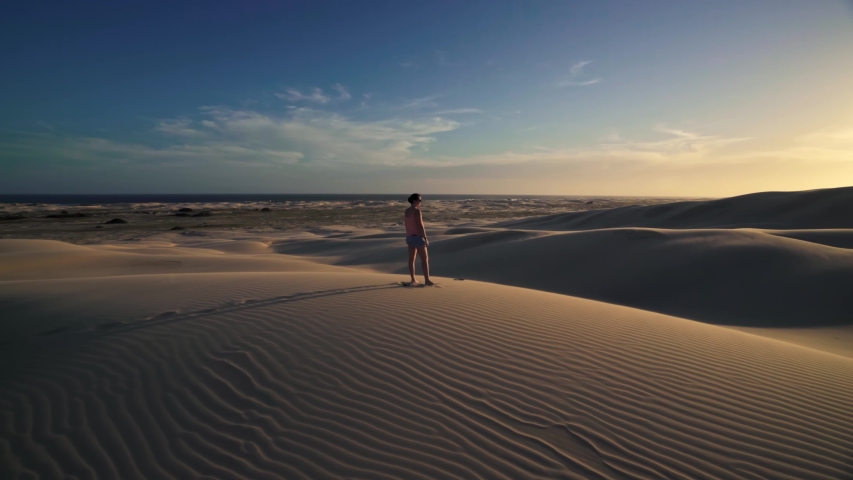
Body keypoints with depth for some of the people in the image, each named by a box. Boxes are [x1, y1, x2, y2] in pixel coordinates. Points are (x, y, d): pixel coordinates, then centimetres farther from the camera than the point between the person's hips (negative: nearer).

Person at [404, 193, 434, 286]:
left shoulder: (407, 211, 8)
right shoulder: (417, 211, -18)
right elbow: (420, 226, -21)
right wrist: (425, 238, -16)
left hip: (410, 236, 9)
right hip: (417, 237, -9)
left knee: (411, 259, 8)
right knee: (425, 258, -2)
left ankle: (413, 280, 12)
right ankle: (427, 280, -3)